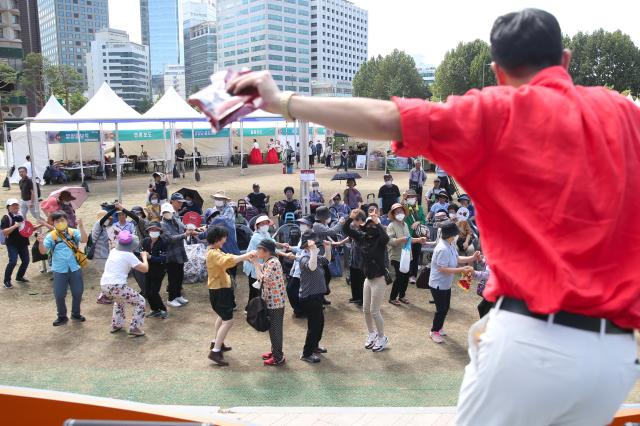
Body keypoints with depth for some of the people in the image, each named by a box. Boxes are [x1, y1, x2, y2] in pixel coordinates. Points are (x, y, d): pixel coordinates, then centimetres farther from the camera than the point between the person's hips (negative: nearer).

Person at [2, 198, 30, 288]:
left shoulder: (21, 216, 10)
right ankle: (6, 281, 1)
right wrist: (14, 226, -30)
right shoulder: (6, 218, -10)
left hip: (23, 242, 7)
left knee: (26, 260, 9)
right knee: (13, 262, -14)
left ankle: (19, 277, 30)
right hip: (12, 244, -7)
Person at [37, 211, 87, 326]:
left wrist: (81, 226, -27)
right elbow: (43, 251, -7)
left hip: (75, 269, 1)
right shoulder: (51, 236, -1)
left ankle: (76, 314, 30)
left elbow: (84, 240, -17)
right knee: (59, 295, 4)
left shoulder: (74, 232, -1)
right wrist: (41, 242, -27)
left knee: (78, 293, 11)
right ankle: (62, 316, 23)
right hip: (59, 271, 0)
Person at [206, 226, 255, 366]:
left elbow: (227, 258, 10)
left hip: (220, 289, 11)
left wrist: (245, 257, -5)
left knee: (223, 316, 26)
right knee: (228, 321, -10)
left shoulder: (215, 252, 9)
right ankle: (215, 352, -8)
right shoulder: (213, 254, -24)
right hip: (219, 291, -11)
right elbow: (228, 260, -40)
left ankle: (216, 343, 38)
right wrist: (246, 255, -34)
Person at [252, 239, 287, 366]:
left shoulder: (273, 262, -21)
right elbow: (263, 275, 15)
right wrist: (256, 262, 9)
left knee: (275, 329, 0)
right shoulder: (268, 261, 9)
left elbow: (263, 279, -27)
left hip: (275, 301, -10)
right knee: (272, 327, 20)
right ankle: (274, 351, 33)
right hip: (271, 300, 10)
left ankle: (278, 357, 10)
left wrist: (256, 264, -20)